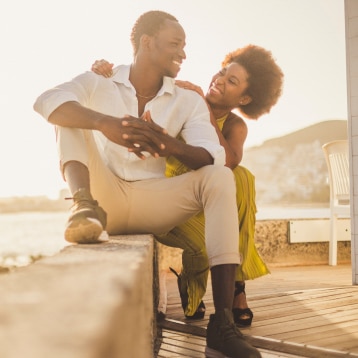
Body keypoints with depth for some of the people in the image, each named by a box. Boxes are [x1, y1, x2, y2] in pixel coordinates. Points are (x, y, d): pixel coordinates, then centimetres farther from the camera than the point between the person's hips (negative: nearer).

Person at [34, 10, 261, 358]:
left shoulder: (189, 101, 7)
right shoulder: (97, 85, 2)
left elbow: (213, 157, -11)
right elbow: (46, 101, -20)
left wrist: (168, 144, -34)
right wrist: (106, 124, -39)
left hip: (153, 205, 2)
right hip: (105, 198, -1)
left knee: (220, 177, -23)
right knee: (73, 114, -12)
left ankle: (222, 323, -35)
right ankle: (84, 206, -41)